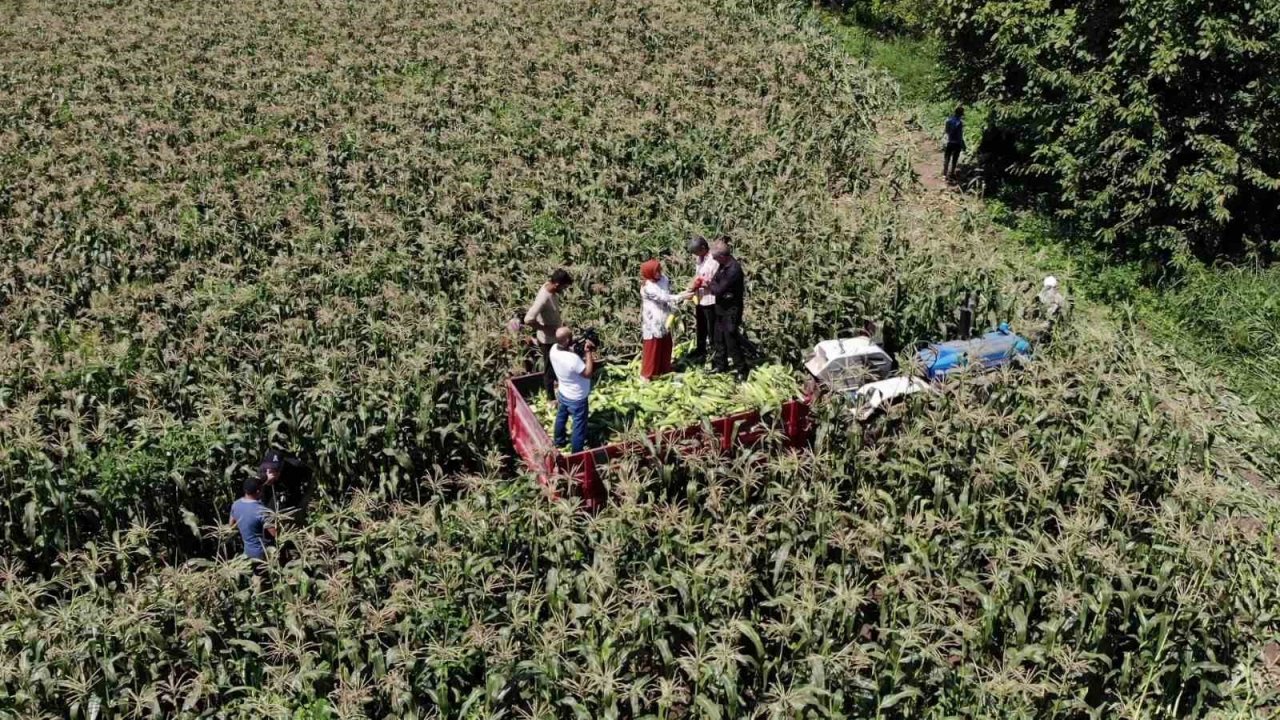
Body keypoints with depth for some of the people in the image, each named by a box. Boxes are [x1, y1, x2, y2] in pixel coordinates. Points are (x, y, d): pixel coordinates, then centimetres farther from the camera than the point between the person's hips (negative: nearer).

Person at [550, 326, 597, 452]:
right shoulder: (573, 359, -40)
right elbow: (588, 374, -27)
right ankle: (577, 452, 29)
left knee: (561, 418, 30)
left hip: (562, 393, 8)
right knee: (579, 426, 14)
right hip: (576, 398, -7)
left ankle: (559, 442, 52)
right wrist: (588, 352, -25)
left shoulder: (554, 349, -17)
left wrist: (582, 350, -12)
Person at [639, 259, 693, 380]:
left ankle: (664, 369, 34)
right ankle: (646, 373, 14)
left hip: (664, 319, 7)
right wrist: (682, 297, -27)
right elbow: (664, 298, -27)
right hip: (653, 321, -7)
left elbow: (669, 294, 5)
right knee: (652, 347, 1)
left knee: (666, 345, 17)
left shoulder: (663, 279, -1)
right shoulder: (647, 287, -24)